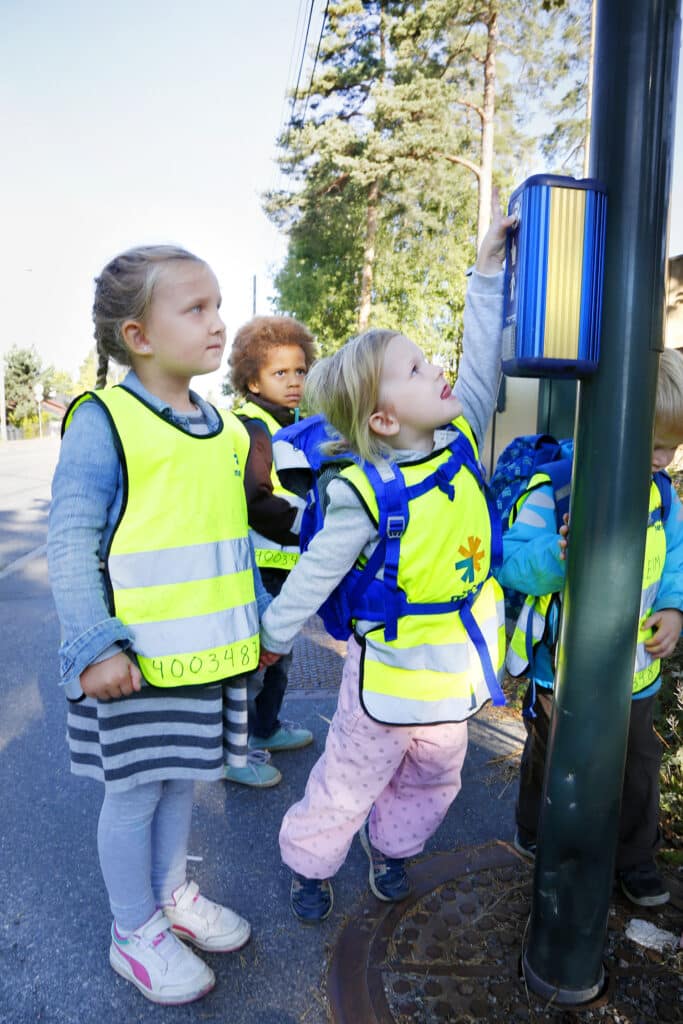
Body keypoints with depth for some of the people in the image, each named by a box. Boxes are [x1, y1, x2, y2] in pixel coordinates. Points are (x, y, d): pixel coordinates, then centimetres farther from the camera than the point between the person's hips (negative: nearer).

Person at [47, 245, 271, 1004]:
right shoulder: (102, 422, -14)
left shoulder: (224, 428, 6)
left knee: (180, 779, 22)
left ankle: (172, 893, 46)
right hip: (136, 661, -6)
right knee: (134, 790, 12)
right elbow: (70, 544, -14)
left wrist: (262, 620, 15)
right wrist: (94, 647, -19)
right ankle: (134, 932, 35)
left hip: (209, 653, 6)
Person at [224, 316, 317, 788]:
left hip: (284, 565, 10)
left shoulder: (290, 427, 13)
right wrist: (307, 522, -22)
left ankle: (267, 727, 41)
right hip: (256, 567, -10)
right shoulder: (252, 430, -18)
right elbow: (254, 504, -27)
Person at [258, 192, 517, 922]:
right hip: (391, 671, -6)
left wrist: (489, 268, -9)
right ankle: (309, 861, 41)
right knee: (349, 781, 14)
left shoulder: (462, 440, -7)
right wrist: (275, 636, -2)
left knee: (433, 778, 25)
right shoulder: (363, 492, -23)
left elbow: (483, 363, -4)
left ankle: (391, 848, 51)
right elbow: (316, 574, -13)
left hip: (456, 666, 6)